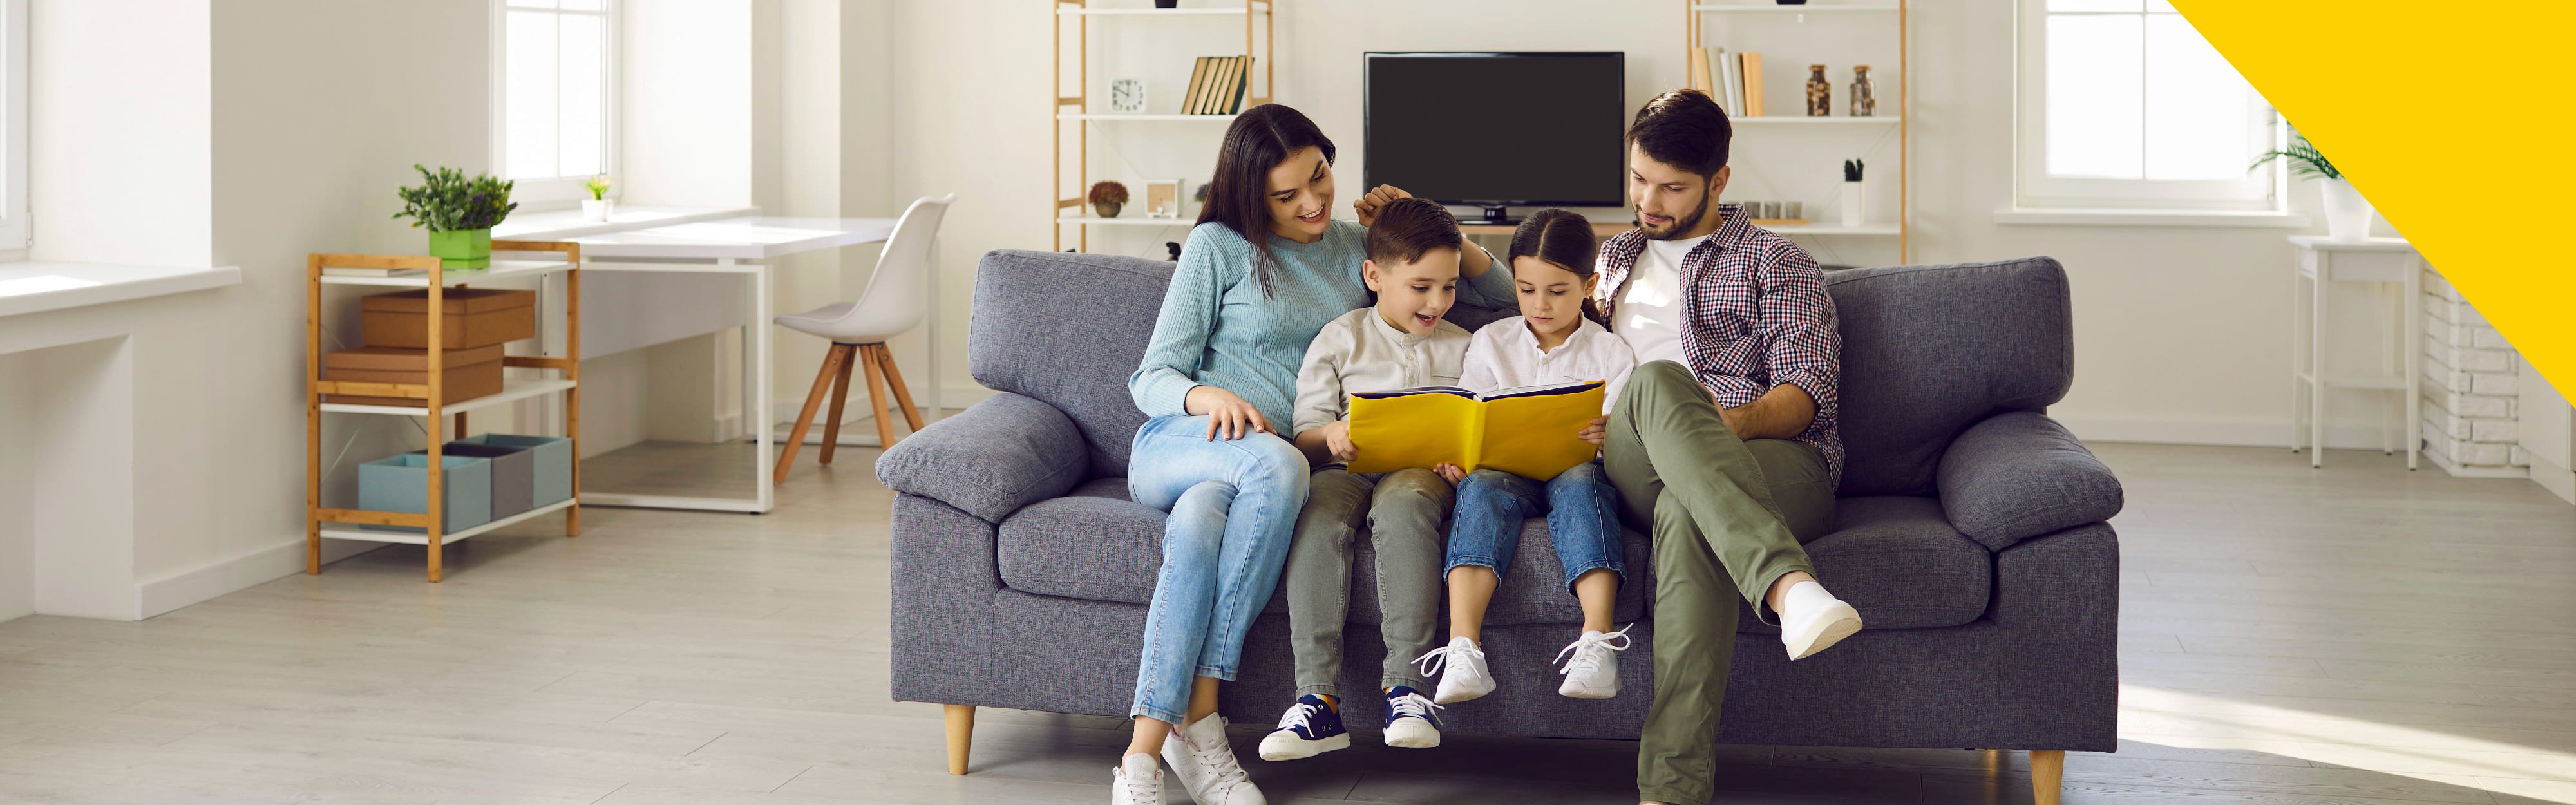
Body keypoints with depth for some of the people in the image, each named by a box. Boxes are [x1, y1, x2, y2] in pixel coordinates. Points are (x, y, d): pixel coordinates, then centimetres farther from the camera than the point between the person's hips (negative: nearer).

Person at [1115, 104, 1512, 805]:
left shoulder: (1357, 246, 18)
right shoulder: (1218, 246, 6)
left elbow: (1502, 295, 24)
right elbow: (1151, 379, 3)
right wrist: (1210, 396, -19)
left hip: (1267, 469, 2)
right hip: (1178, 443, -2)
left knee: (1197, 525, -37)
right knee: (1276, 461, -40)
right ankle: (1199, 723, -39)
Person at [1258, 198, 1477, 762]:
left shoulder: (1462, 349, 18)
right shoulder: (1340, 339, 15)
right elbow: (1305, 435, 9)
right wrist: (1331, 436, -15)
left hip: (1424, 469, 0)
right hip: (1347, 466, 1)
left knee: (1402, 502, -38)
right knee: (1318, 512, -36)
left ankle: (1406, 685, -41)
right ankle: (1318, 698, -40)